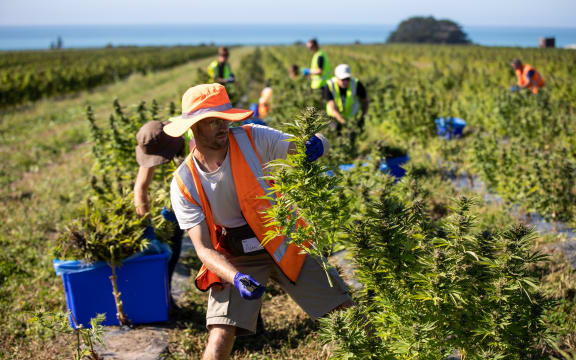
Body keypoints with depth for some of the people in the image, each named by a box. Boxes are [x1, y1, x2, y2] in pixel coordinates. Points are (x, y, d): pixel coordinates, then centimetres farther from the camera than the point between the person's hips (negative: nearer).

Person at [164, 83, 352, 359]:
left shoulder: (252, 139, -13)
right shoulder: (184, 184, -13)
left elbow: (315, 144, -10)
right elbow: (203, 248, -14)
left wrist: (315, 145, -36)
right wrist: (236, 278, -33)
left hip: (284, 243, 1)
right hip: (236, 261, -1)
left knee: (349, 313, 0)